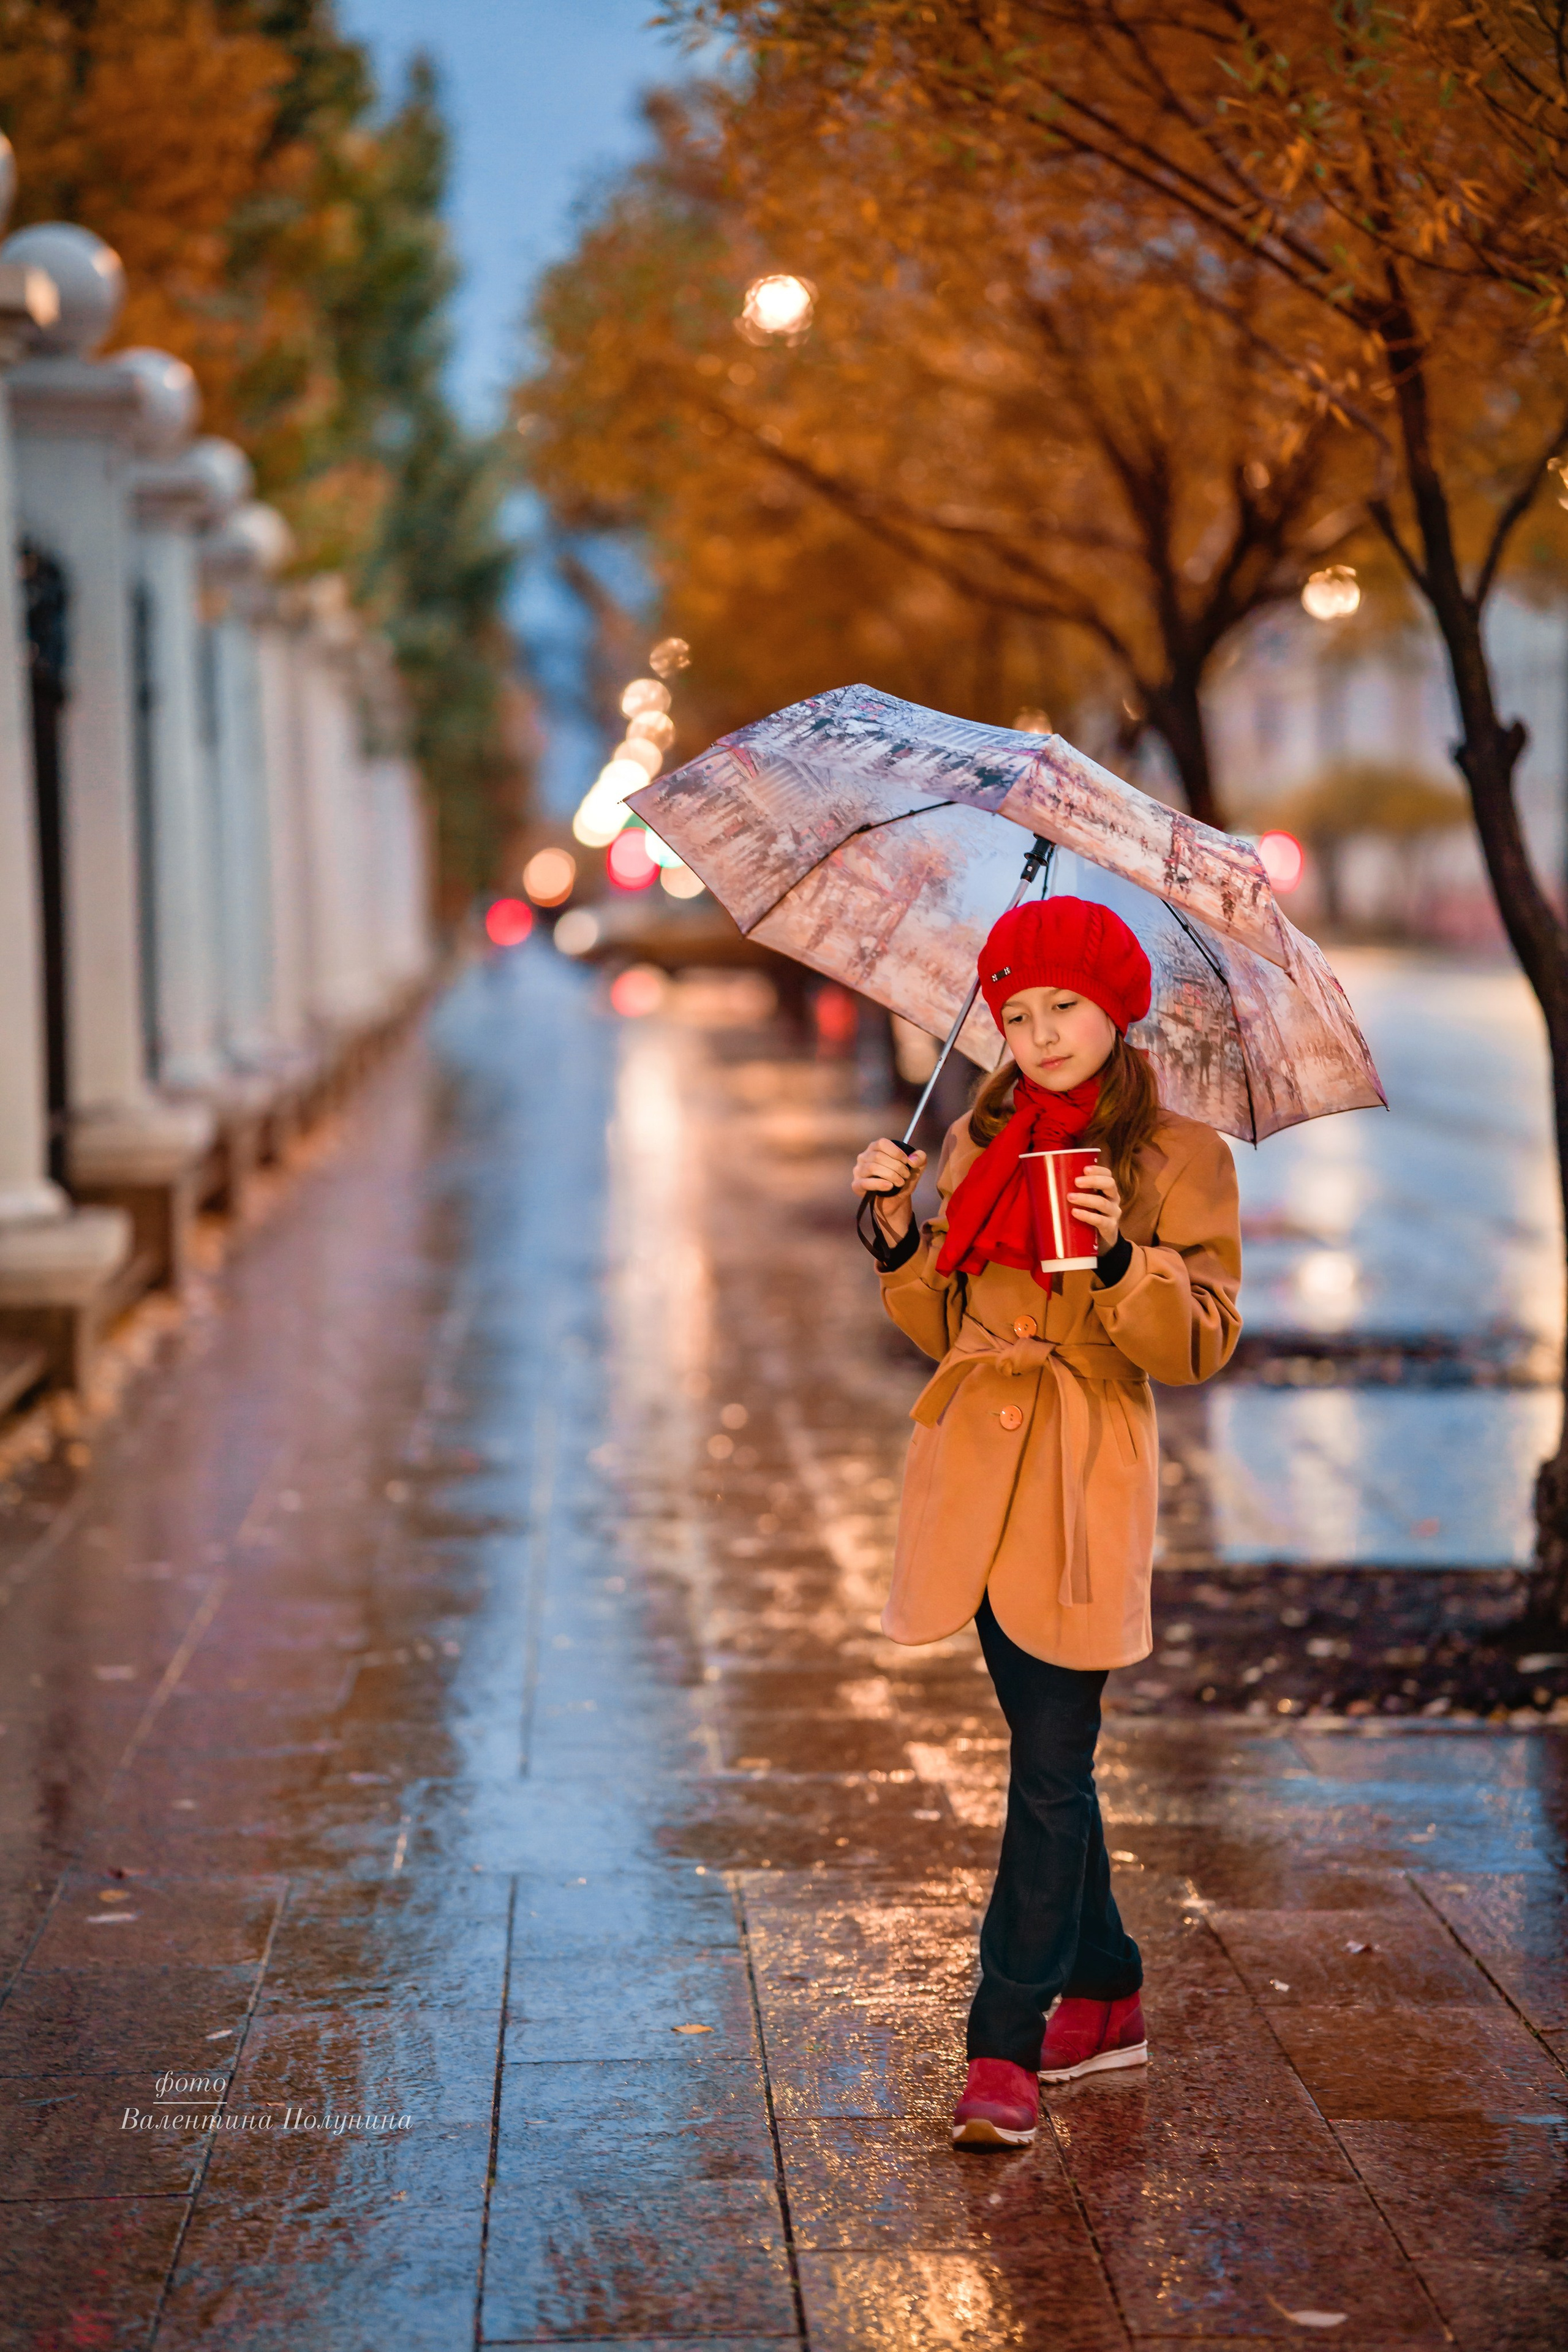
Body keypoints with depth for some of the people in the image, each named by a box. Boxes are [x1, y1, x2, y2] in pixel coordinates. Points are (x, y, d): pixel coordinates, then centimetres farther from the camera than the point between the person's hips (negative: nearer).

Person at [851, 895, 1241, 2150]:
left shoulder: (1181, 1156, -3)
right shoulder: (980, 1143, 11)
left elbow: (1201, 1343, -9)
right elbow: (943, 1326, 14)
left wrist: (1121, 1256, -25)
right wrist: (898, 1229, -2)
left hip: (1087, 1481, -5)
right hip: (979, 1470, 6)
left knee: (1051, 1768, -6)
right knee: (1048, 1754, 14)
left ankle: (1007, 2049, -3)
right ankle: (1106, 1996, 28)